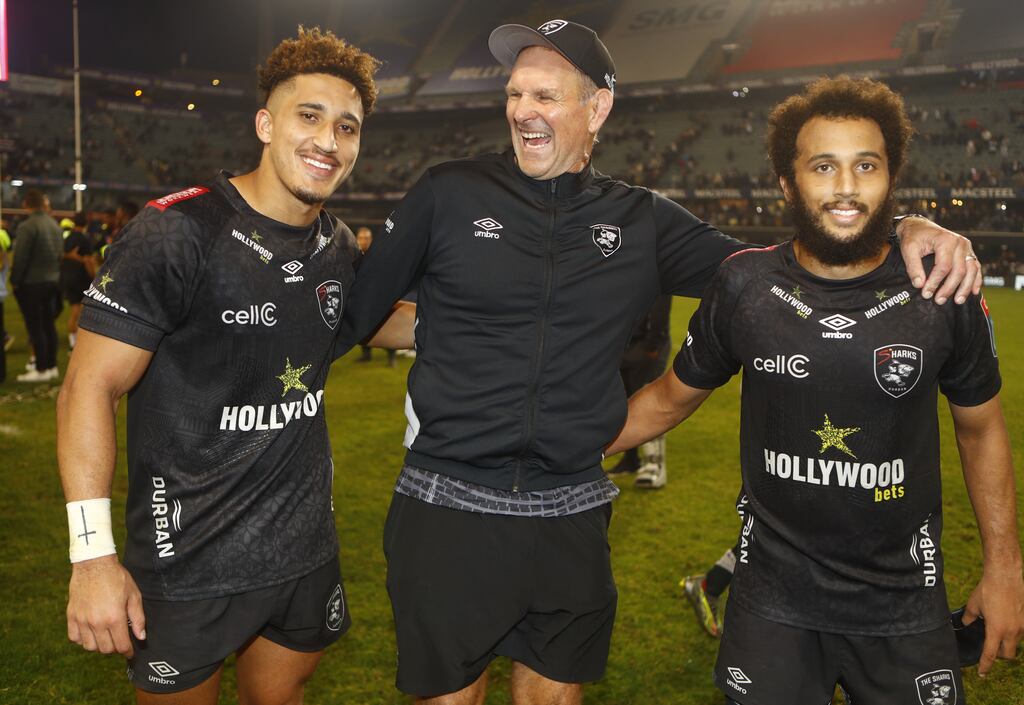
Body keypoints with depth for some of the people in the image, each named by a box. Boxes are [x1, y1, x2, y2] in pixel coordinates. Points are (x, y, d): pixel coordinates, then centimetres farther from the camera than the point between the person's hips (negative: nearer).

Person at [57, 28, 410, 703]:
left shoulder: (340, 248, 1)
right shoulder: (176, 233, -18)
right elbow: (91, 387, -17)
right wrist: (92, 554, -20)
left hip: (306, 548, 5)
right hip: (188, 563, -5)